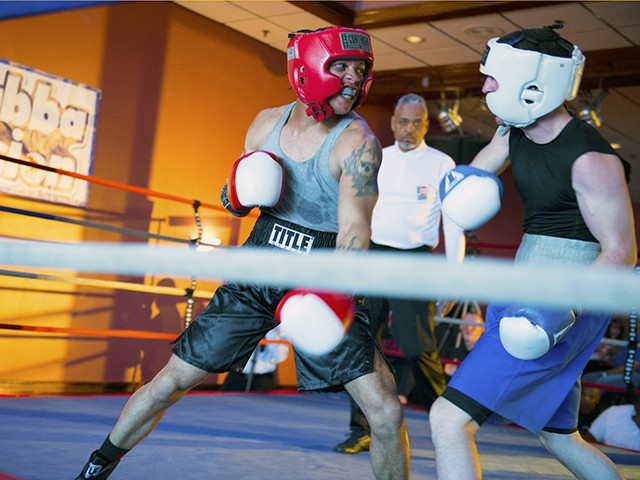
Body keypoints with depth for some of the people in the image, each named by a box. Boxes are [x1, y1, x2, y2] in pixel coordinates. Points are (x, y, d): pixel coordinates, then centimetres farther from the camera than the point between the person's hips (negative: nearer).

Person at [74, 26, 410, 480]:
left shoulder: (357, 142, -15)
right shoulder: (267, 123, 1)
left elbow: (354, 229, -26)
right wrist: (236, 194, -11)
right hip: (256, 276, 3)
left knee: (386, 412, -14)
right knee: (170, 382, 6)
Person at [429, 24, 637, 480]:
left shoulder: (590, 159, -20)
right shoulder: (513, 132, 5)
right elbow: (468, 181, 18)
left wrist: (565, 308, -32)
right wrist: (458, 186, -7)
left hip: (566, 300, -9)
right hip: (528, 298, 9)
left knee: (449, 419, -14)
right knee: (559, 435, 23)